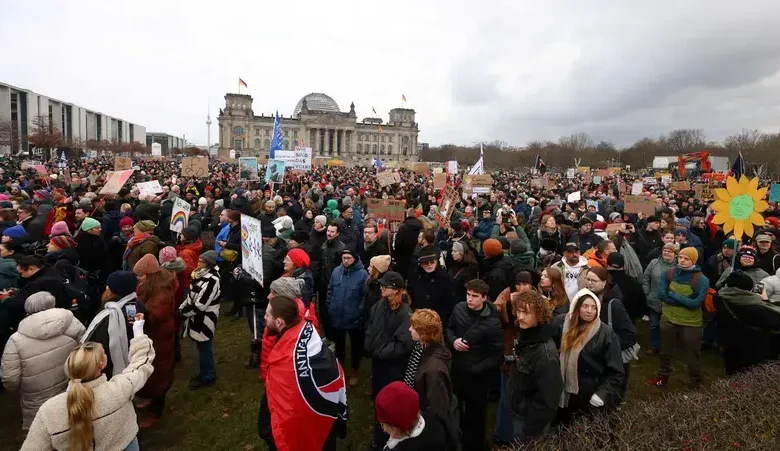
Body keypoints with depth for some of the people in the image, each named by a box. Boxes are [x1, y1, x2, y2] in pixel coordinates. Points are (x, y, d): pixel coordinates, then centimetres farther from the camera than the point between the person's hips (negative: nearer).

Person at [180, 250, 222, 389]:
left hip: (205, 320, -9)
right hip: (197, 318, 9)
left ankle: (208, 377, 22)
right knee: (202, 348, 20)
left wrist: (182, 312, -13)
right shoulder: (201, 274, 5)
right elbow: (192, 295, 14)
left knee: (204, 348, 5)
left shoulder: (211, 280, -24)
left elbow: (200, 305, -24)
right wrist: (181, 308, 4)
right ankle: (204, 372, 36)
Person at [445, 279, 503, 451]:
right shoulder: (459, 308, -8)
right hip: (456, 370, 4)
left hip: (476, 376, -4)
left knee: (474, 416, 15)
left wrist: (475, 369, -19)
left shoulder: (492, 322, -19)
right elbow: (449, 329, 10)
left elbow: (497, 355, -14)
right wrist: (453, 341, -11)